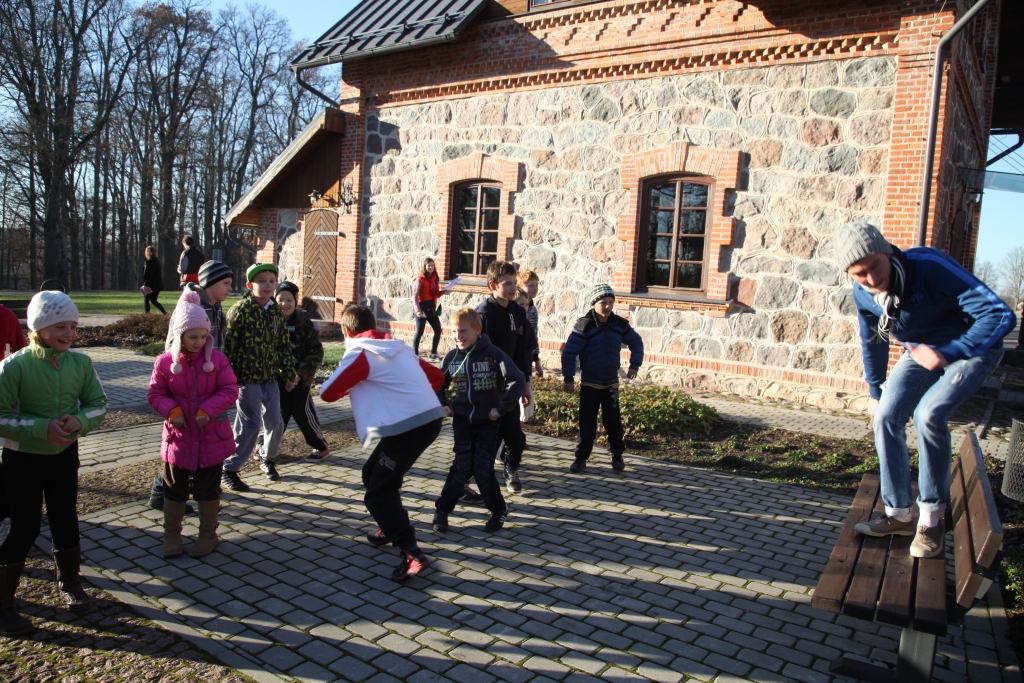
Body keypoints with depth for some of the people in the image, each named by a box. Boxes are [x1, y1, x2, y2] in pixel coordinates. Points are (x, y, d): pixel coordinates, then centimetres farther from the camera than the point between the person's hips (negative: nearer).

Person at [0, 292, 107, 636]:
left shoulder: (81, 362, -6)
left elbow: (98, 404, 0)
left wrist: (80, 421, -20)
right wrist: (42, 428, -27)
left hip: (65, 456, 4)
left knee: (65, 522, 17)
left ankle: (69, 582, 38)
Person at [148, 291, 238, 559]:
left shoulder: (217, 359, -7)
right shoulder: (165, 362, -6)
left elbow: (229, 390, -7)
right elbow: (156, 394, 0)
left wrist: (208, 410, -20)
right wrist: (172, 410, -19)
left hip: (211, 436, -1)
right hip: (178, 436, 1)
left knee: (208, 489, 11)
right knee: (174, 489, 13)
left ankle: (208, 535, 27)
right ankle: (172, 534, 31)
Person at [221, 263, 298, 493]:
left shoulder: (276, 311, 9)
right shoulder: (241, 310, -10)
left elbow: (284, 345, 14)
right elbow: (228, 344, -12)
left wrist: (289, 373, 12)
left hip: (270, 378, 6)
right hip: (248, 379, -6)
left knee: (275, 423, 10)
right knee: (250, 425, -6)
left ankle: (268, 459, 35)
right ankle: (229, 470, 8)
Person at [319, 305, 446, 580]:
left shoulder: (360, 352, -5)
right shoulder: (399, 348, 18)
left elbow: (328, 393, -4)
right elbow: (437, 376, 22)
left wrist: (347, 386, 16)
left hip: (407, 427, -8)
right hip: (429, 418, 8)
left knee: (378, 493, -1)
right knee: (374, 473, 25)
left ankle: (412, 554, -12)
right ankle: (393, 526, 38)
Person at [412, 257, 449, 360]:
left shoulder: (434, 279, 10)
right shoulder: (420, 279, -10)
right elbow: (415, 296, -16)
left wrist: (443, 292, -5)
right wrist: (417, 310, -26)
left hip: (432, 308, 7)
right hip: (422, 308, -7)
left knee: (438, 330, 5)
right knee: (419, 332, 0)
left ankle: (433, 353, 16)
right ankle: (415, 354, 11)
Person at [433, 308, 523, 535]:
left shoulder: (492, 354, -14)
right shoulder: (452, 357, -1)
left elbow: (517, 380, -22)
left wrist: (501, 408, -19)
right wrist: (442, 405, 4)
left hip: (487, 421, -3)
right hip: (462, 420, 3)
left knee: (483, 468, -6)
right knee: (462, 466, -7)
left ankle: (499, 510, 16)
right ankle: (442, 510, 10)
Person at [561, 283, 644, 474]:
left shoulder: (620, 324, -4)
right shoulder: (584, 326, -17)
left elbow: (636, 342, 12)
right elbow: (569, 353, -16)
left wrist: (634, 365, 3)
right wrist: (568, 379, -16)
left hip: (611, 383, 3)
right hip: (589, 383, -3)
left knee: (613, 420, 8)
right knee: (587, 422, 0)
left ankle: (617, 455, 24)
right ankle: (581, 457, 12)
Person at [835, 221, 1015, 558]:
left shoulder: (930, 267, -33)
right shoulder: (863, 294, -14)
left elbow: (1001, 315, -37)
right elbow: (872, 341, 6)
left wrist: (946, 353, -40)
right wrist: (875, 391, 14)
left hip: (974, 346, -6)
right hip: (922, 351, 6)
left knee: (929, 413, -26)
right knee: (886, 417, -8)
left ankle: (931, 518, -9)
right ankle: (899, 513, 8)